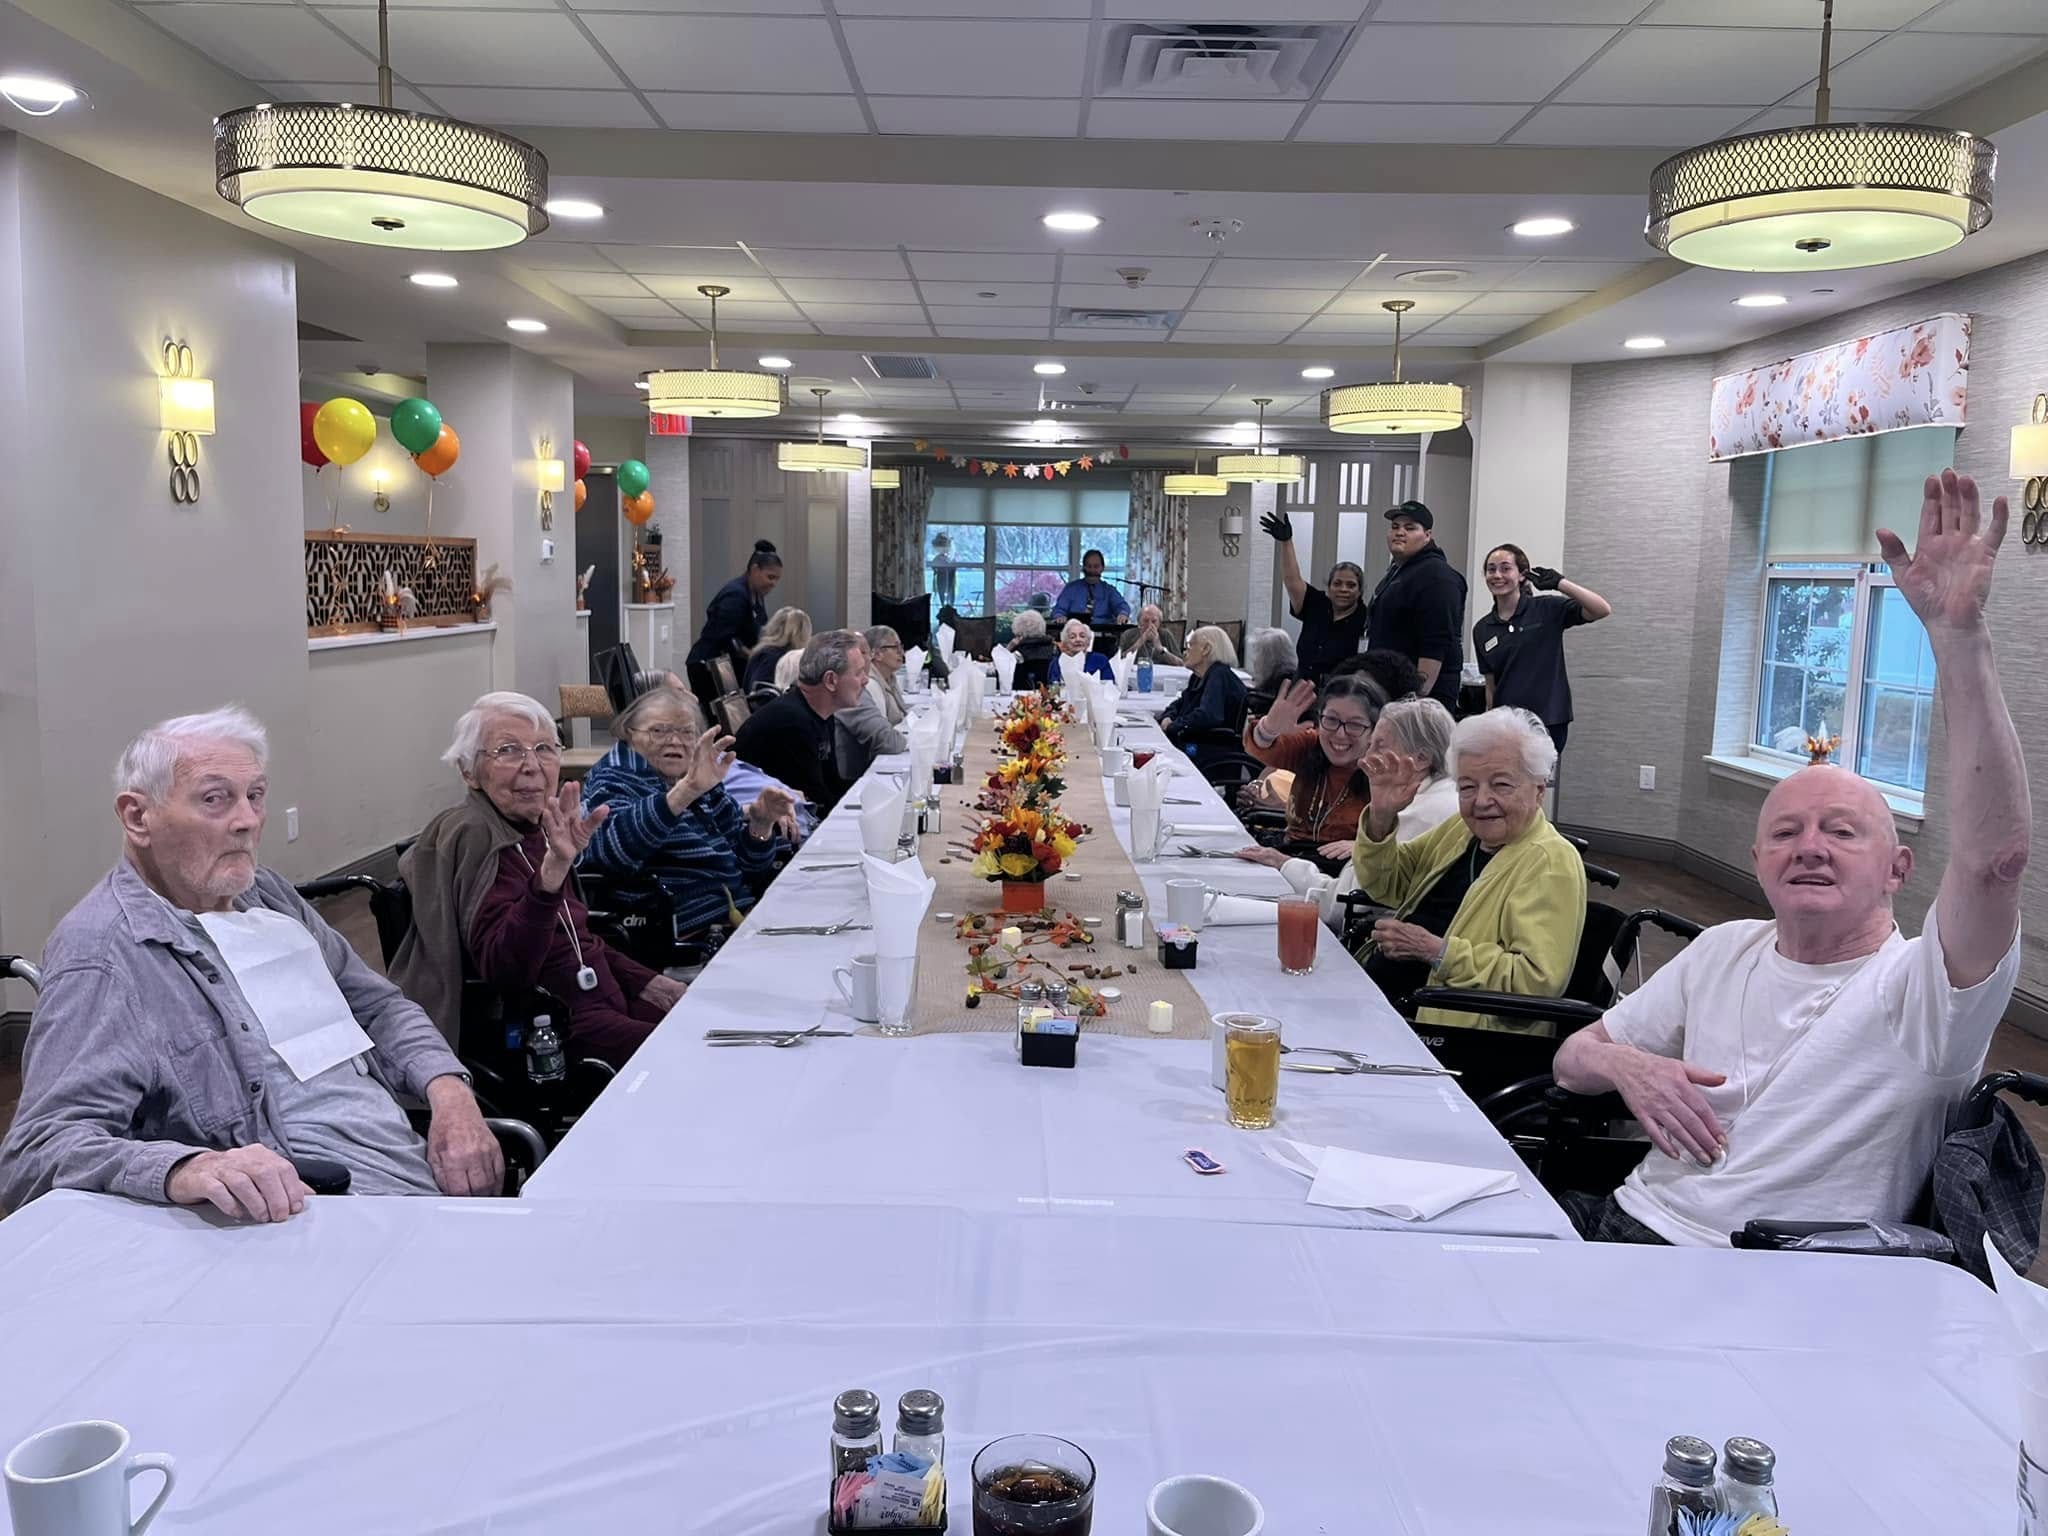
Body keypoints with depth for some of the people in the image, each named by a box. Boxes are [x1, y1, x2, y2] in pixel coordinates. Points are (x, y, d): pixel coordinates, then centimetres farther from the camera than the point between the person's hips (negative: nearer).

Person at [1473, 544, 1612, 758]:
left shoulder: (1547, 610, -2)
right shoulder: (1482, 630, 8)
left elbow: (1603, 610, -13)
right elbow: (1491, 686, 12)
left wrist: (1559, 582, -18)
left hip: (1547, 721, -4)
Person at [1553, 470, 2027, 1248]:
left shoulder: (1922, 991, -6)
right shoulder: (1723, 950, 13)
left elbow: (1995, 855, -26)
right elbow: (1573, 1058, 18)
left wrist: (1957, 632, -30)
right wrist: (1626, 1065, -8)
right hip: (1628, 1220, 6)